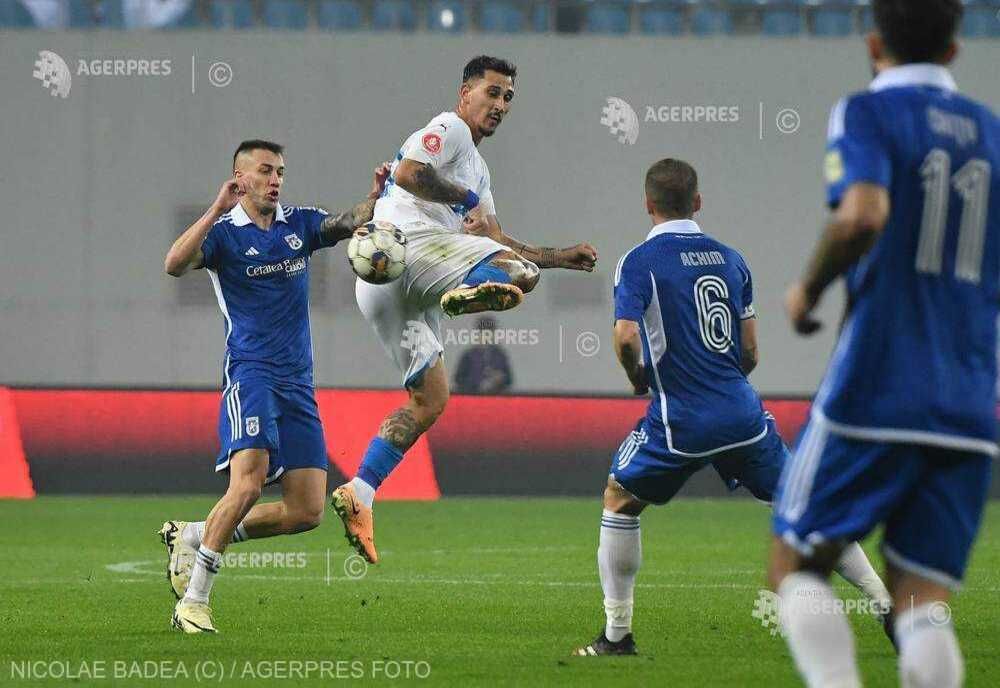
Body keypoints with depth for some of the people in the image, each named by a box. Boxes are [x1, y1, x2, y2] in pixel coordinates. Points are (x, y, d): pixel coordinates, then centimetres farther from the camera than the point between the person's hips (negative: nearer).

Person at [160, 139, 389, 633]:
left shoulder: (299, 224, 14)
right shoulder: (224, 233, -1)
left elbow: (349, 223, 0)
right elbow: (175, 265, -18)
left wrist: (376, 197, -20)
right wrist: (215, 212, -26)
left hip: (297, 384, 6)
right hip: (250, 373, -6)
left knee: (307, 511, 1)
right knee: (248, 484, -24)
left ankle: (192, 536, 18)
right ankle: (193, 603, -16)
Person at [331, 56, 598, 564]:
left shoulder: (477, 169, 34)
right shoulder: (448, 129, 4)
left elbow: (494, 243, 36)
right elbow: (409, 173, -14)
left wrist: (561, 256, 31)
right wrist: (468, 198, -3)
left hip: (380, 286, 9)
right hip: (407, 241, -9)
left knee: (429, 400, 9)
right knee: (522, 273, -21)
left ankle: (359, 494, 1)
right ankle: (472, 291, -49)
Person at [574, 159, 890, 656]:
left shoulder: (638, 262, -4)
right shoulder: (730, 259, 11)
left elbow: (626, 337, -16)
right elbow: (750, 351, 13)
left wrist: (638, 379, 4)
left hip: (680, 417, -4)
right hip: (742, 412, 4)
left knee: (620, 499, 14)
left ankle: (617, 633, 10)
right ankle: (889, 602, 9)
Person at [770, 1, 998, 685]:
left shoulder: (868, 113, -1)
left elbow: (862, 216, -20)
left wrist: (809, 289, -5)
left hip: (874, 392, -4)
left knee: (796, 568, 8)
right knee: (923, 598, 3)